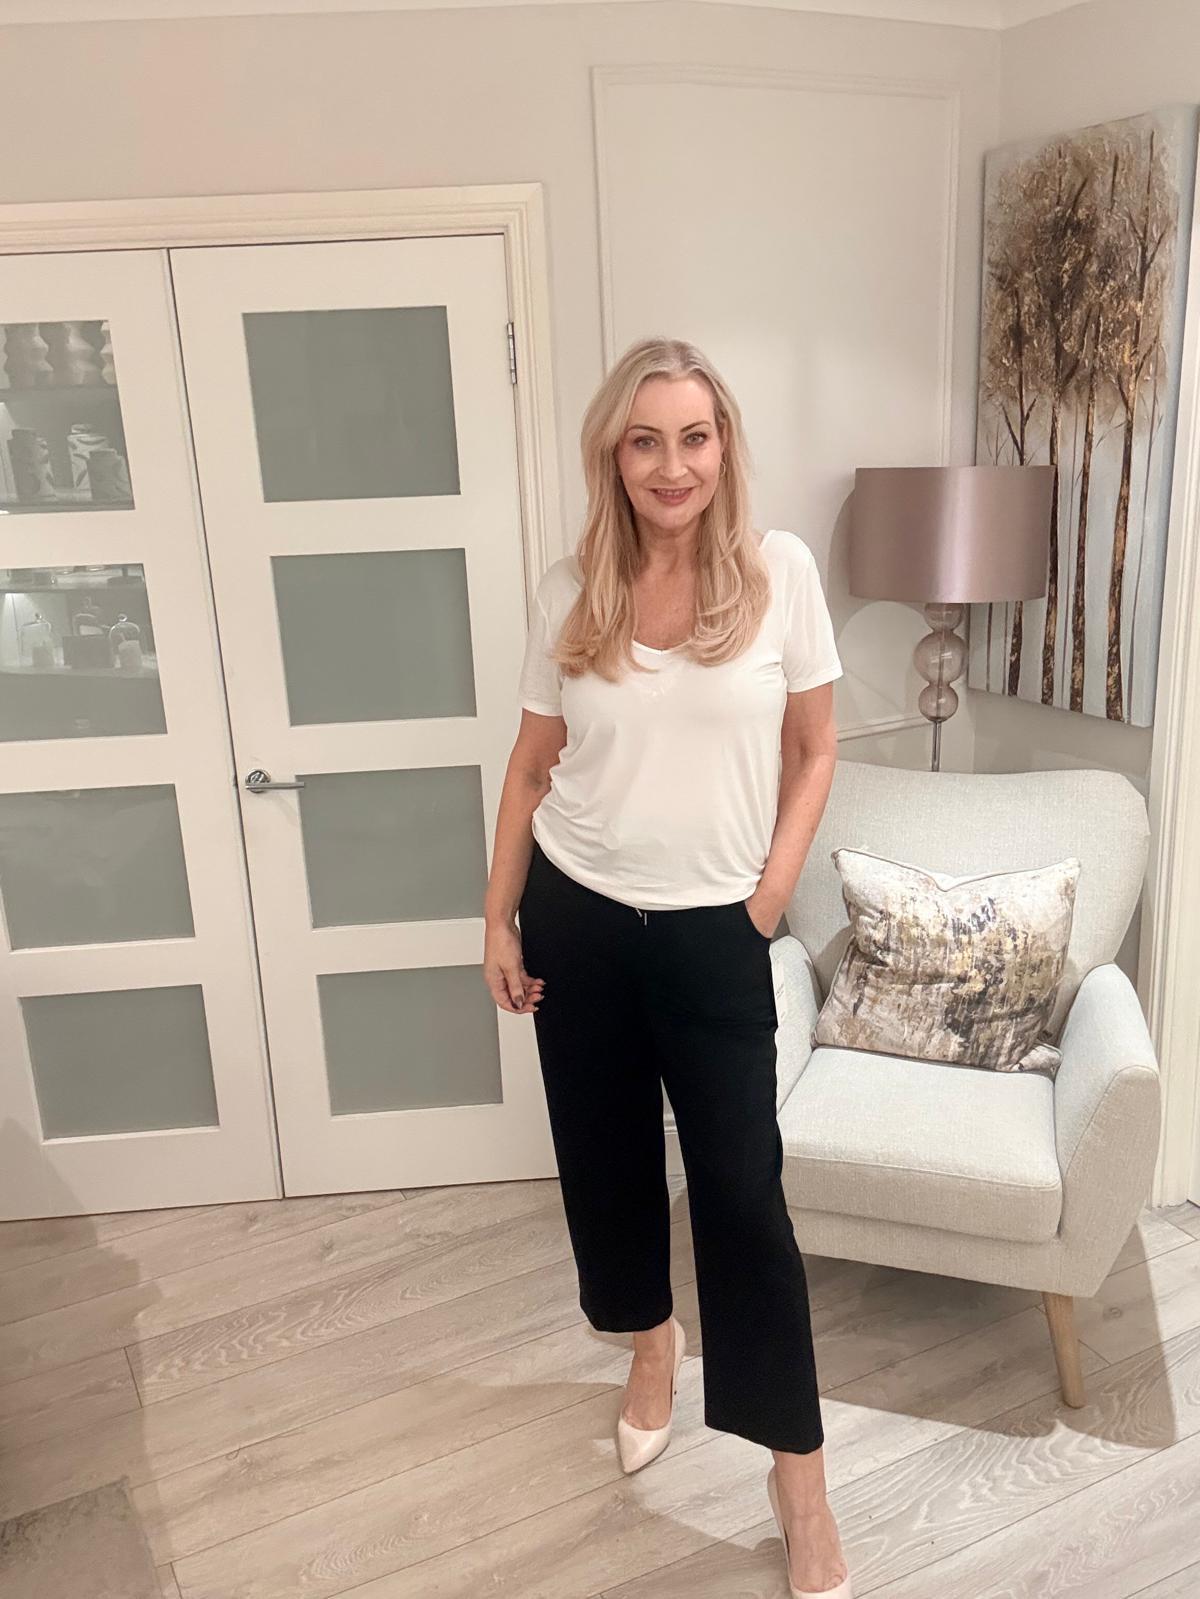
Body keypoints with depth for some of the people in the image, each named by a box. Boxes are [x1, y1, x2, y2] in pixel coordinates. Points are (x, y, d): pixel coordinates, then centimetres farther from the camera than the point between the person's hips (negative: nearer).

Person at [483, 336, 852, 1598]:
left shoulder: (779, 571, -7)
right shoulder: (568, 592, -3)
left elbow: (812, 751, 0)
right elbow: (533, 764, 4)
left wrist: (770, 897, -5)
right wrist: (499, 920, 3)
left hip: (713, 931, -2)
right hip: (578, 919, 3)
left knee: (742, 1191, 1)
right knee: (606, 1154, 17)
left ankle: (800, 1484, 20)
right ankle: (652, 1340, 48)